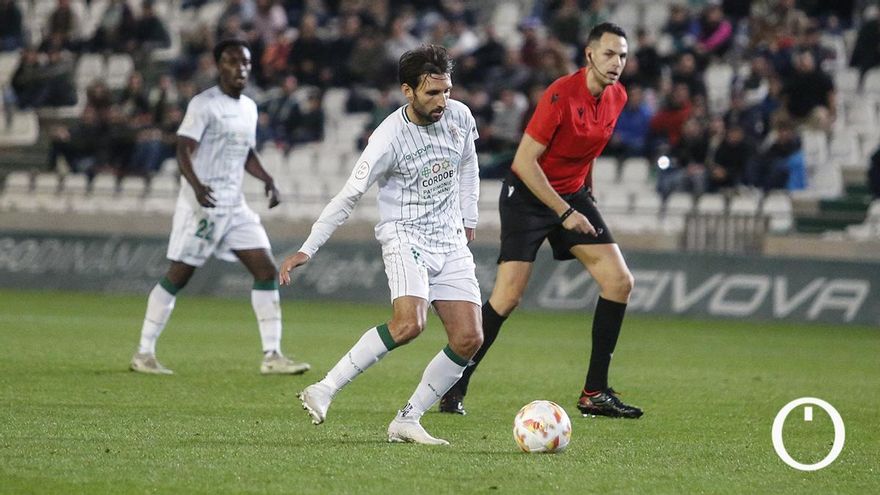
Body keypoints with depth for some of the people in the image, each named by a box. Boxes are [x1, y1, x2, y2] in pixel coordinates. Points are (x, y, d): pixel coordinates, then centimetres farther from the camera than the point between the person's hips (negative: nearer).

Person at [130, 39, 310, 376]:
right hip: (202, 204, -7)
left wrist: (267, 179, 9)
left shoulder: (249, 107, 15)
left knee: (266, 269, -2)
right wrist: (196, 185, -33)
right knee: (178, 276, -3)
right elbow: (183, 148, -17)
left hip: (234, 205, 7)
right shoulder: (204, 104, -9)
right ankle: (144, 354, 6)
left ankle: (272, 356, -1)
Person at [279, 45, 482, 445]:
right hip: (404, 236, -6)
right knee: (408, 324, -30)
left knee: (469, 340, -6)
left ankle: (407, 421, 2)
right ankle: (324, 391, -24)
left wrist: (468, 220, 23)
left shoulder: (459, 117, -1)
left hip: (450, 241, 6)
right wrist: (307, 250, -14)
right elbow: (348, 196, -13)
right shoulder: (389, 137, -17)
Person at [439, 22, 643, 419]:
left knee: (619, 281, -5)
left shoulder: (617, 97, 0)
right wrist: (564, 212, -25)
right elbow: (524, 161, -23)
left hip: (573, 194, 7)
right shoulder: (561, 95, -23)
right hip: (528, 194, -7)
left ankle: (595, 394, 0)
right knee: (508, 297, -15)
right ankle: (454, 388, 0)